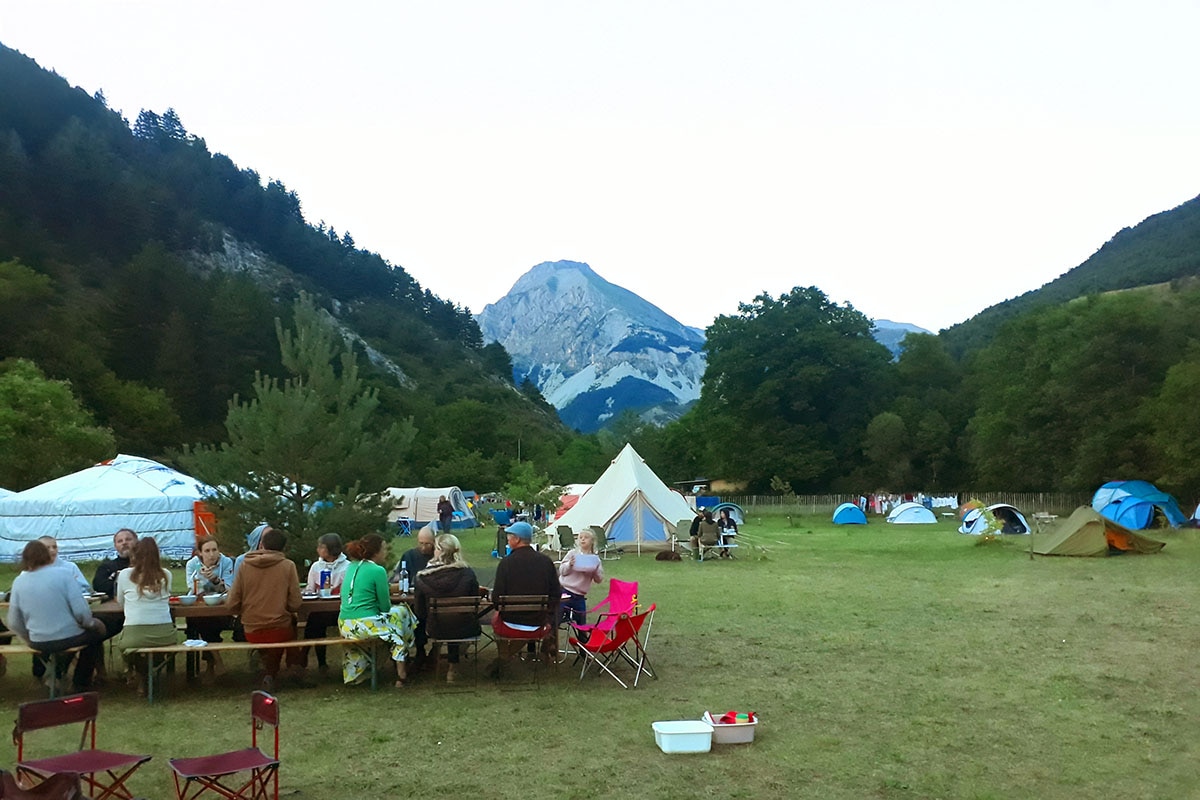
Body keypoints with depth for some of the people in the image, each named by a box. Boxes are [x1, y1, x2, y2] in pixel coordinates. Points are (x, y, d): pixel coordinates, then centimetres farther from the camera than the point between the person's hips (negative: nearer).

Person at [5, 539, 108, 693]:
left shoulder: (18, 582, -3)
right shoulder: (62, 574, -13)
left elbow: (14, 624, -1)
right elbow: (81, 611, -17)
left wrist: (31, 639, 17)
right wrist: (91, 623, 4)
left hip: (39, 644, 4)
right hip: (69, 638, -4)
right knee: (97, 630, 28)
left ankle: (56, 673, 32)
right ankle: (82, 683, 32)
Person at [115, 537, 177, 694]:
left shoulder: (125, 575, 4)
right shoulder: (166, 575, 7)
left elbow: (121, 604, 18)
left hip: (134, 638, -1)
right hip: (166, 637, 1)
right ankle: (144, 678, 38)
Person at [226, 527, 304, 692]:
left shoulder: (244, 565, -5)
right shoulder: (288, 565, -9)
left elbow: (232, 605, -4)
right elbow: (295, 605, -8)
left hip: (251, 633, 1)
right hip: (279, 630, -1)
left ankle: (270, 673, 15)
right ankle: (294, 665, 20)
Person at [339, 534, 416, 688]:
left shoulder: (352, 567, 11)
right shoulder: (378, 571, -12)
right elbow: (385, 607, -5)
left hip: (344, 626, 8)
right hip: (365, 626, -8)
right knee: (402, 612, 14)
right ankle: (401, 672, 17)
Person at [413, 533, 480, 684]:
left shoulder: (422, 577, -16)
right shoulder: (467, 574, -16)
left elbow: (420, 613, -5)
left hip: (437, 632, 0)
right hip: (465, 630, 0)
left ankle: (451, 666, 44)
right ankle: (453, 666, 39)